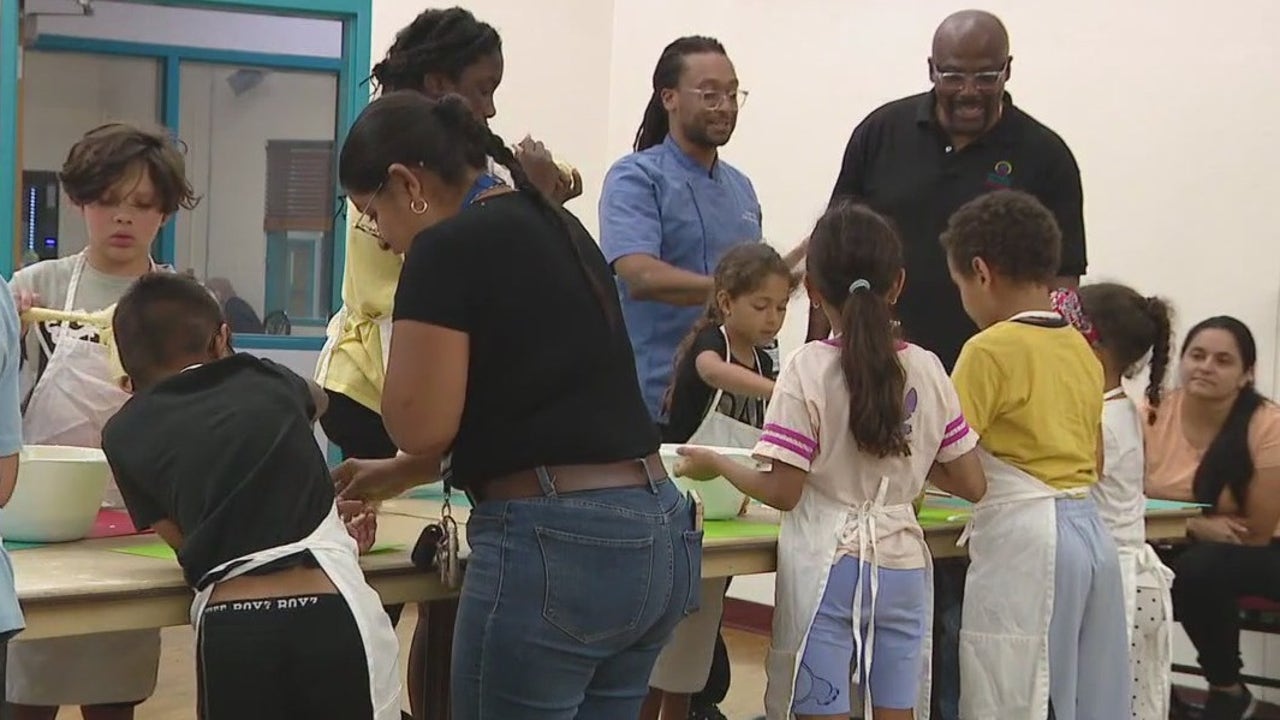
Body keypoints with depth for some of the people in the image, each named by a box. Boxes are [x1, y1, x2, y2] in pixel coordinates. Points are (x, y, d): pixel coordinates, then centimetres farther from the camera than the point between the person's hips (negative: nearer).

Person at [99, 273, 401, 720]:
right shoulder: (268, 382, 17)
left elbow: (182, 538, 16)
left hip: (230, 628, 0)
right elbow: (316, 399, 42)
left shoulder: (126, 432, 11)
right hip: (331, 614, 0)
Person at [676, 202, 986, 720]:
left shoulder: (810, 369, -10)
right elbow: (971, 485, 5)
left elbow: (783, 492, -10)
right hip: (902, 566, 4)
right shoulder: (927, 370, 1)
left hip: (828, 568, -4)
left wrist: (716, 464, 5)